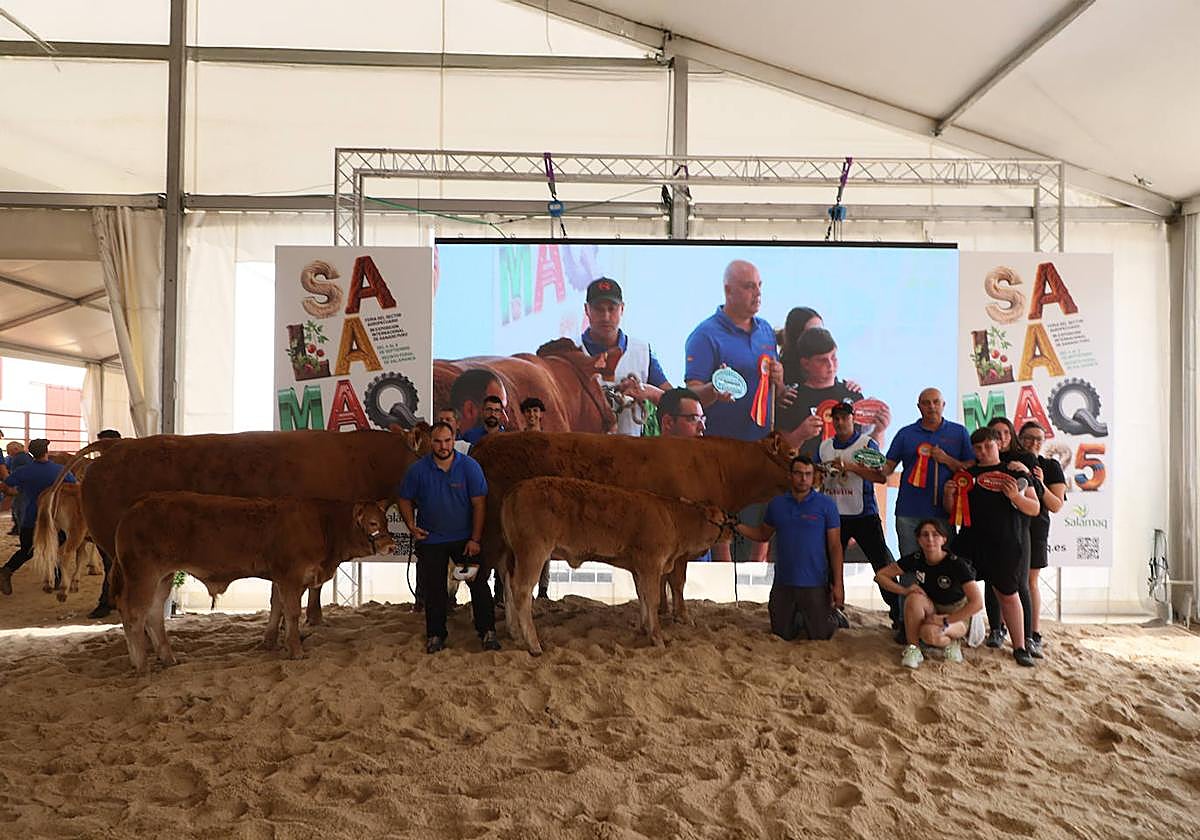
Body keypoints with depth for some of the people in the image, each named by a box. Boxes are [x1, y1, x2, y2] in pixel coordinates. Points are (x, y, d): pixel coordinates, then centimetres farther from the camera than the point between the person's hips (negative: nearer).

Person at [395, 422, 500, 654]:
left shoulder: (470, 466, -10)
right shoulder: (418, 470, -6)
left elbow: (479, 503, -9)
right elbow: (403, 499, 8)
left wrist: (475, 539, -12)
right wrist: (412, 527, -3)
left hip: (465, 537, -1)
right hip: (430, 539, 1)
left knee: (479, 583, -3)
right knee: (433, 589, 7)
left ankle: (487, 632, 7)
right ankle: (435, 635, 21)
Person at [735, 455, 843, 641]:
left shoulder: (826, 505, -7)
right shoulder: (776, 504, 3)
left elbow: (835, 546, -7)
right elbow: (763, 534, 15)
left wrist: (838, 584, -12)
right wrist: (736, 525, -1)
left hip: (815, 585, -3)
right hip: (782, 584, 3)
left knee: (820, 636, 5)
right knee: (783, 635, 13)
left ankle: (832, 615, 36)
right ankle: (799, 620, 43)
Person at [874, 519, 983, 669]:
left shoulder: (956, 564, -24)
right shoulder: (915, 560, -13)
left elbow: (977, 603, -28)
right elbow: (880, 575, -8)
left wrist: (945, 621, -28)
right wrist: (904, 590, -24)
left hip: (957, 616, -3)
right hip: (932, 610, 3)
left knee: (929, 632, -35)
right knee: (915, 598, -31)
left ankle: (951, 642, 0)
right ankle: (913, 648, -15)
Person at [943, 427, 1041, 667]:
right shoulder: (966, 474, 10)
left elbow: (1034, 509, 5)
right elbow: (951, 509, 13)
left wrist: (1016, 497, -14)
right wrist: (949, 494, -8)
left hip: (1004, 546, -1)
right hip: (969, 543, 1)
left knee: (1008, 595, 9)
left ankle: (1020, 647, 17)